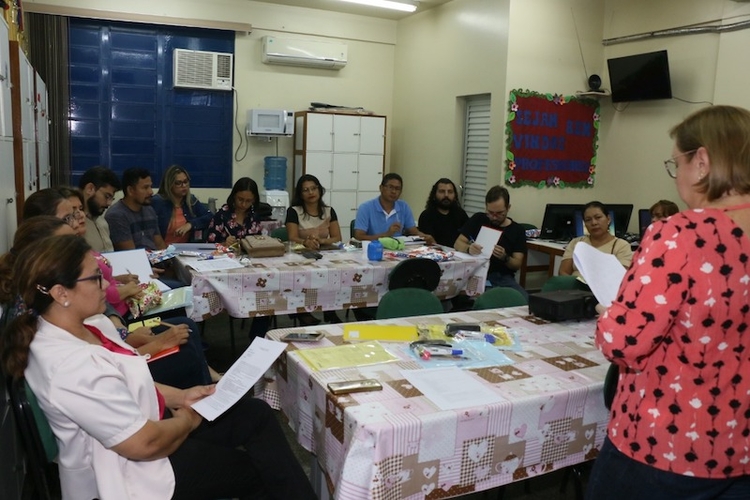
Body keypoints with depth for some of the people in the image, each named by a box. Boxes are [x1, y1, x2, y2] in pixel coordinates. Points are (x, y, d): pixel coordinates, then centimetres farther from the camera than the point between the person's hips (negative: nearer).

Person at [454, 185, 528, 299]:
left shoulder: (517, 230, 7)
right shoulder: (478, 219, 9)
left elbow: (517, 265, 2)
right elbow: (457, 244, 4)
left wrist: (505, 258, -21)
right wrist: (468, 249, -20)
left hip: (502, 277, 0)